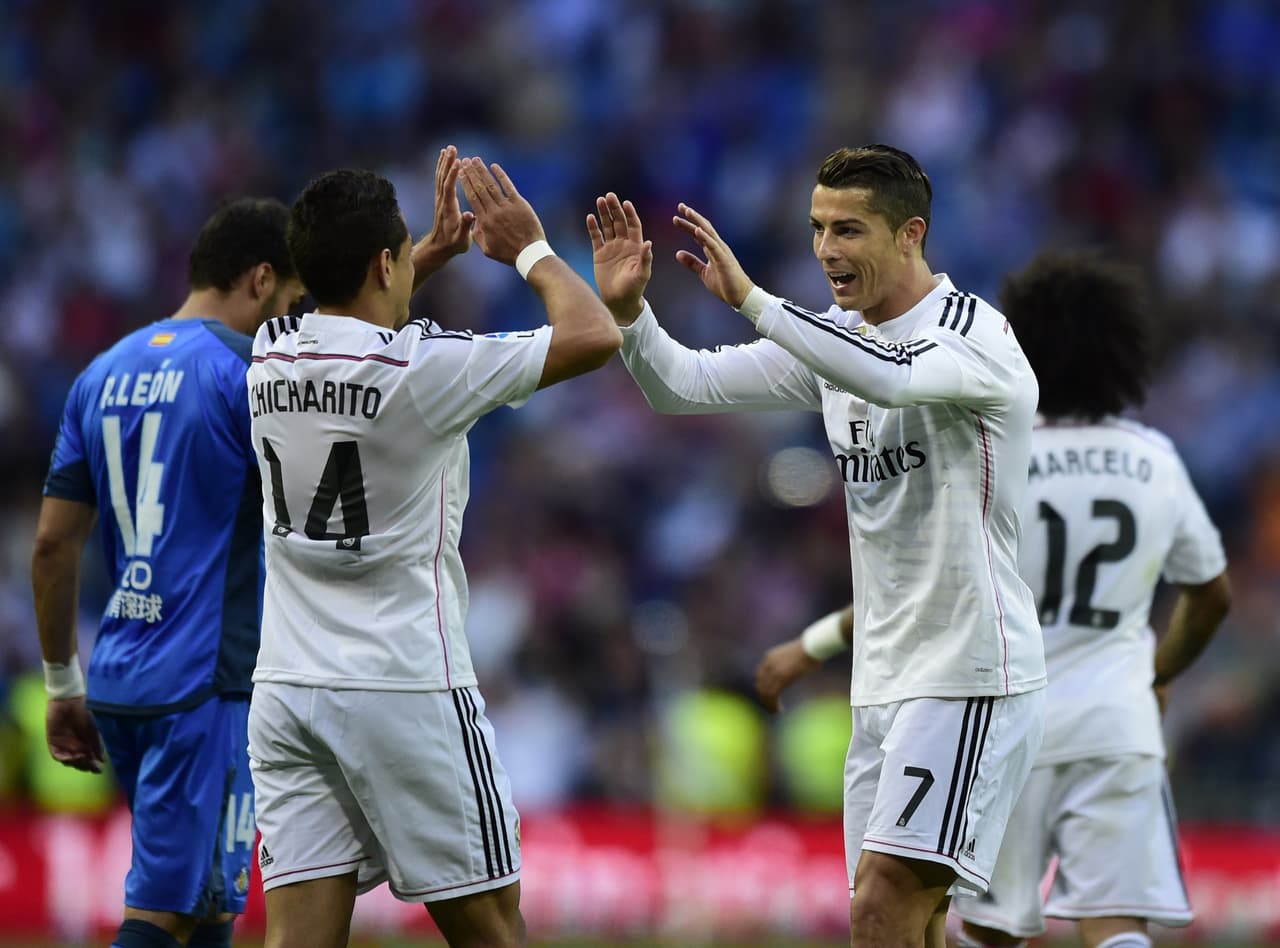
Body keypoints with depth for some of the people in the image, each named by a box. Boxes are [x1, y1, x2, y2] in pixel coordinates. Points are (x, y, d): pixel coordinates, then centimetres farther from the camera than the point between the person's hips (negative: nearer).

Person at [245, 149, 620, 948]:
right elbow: (594, 337, -8)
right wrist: (529, 248, 7)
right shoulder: (424, 367, -13)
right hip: (407, 689, -5)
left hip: (286, 690, 5)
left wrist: (444, 248, 32)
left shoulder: (272, 359, 5)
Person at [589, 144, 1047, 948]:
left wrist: (750, 298, -34)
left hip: (972, 677, -8)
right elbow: (686, 386, 10)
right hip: (886, 678, 8)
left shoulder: (974, 334, -13)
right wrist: (628, 310, -9)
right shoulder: (836, 339, 12)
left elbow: (889, 375, -35)